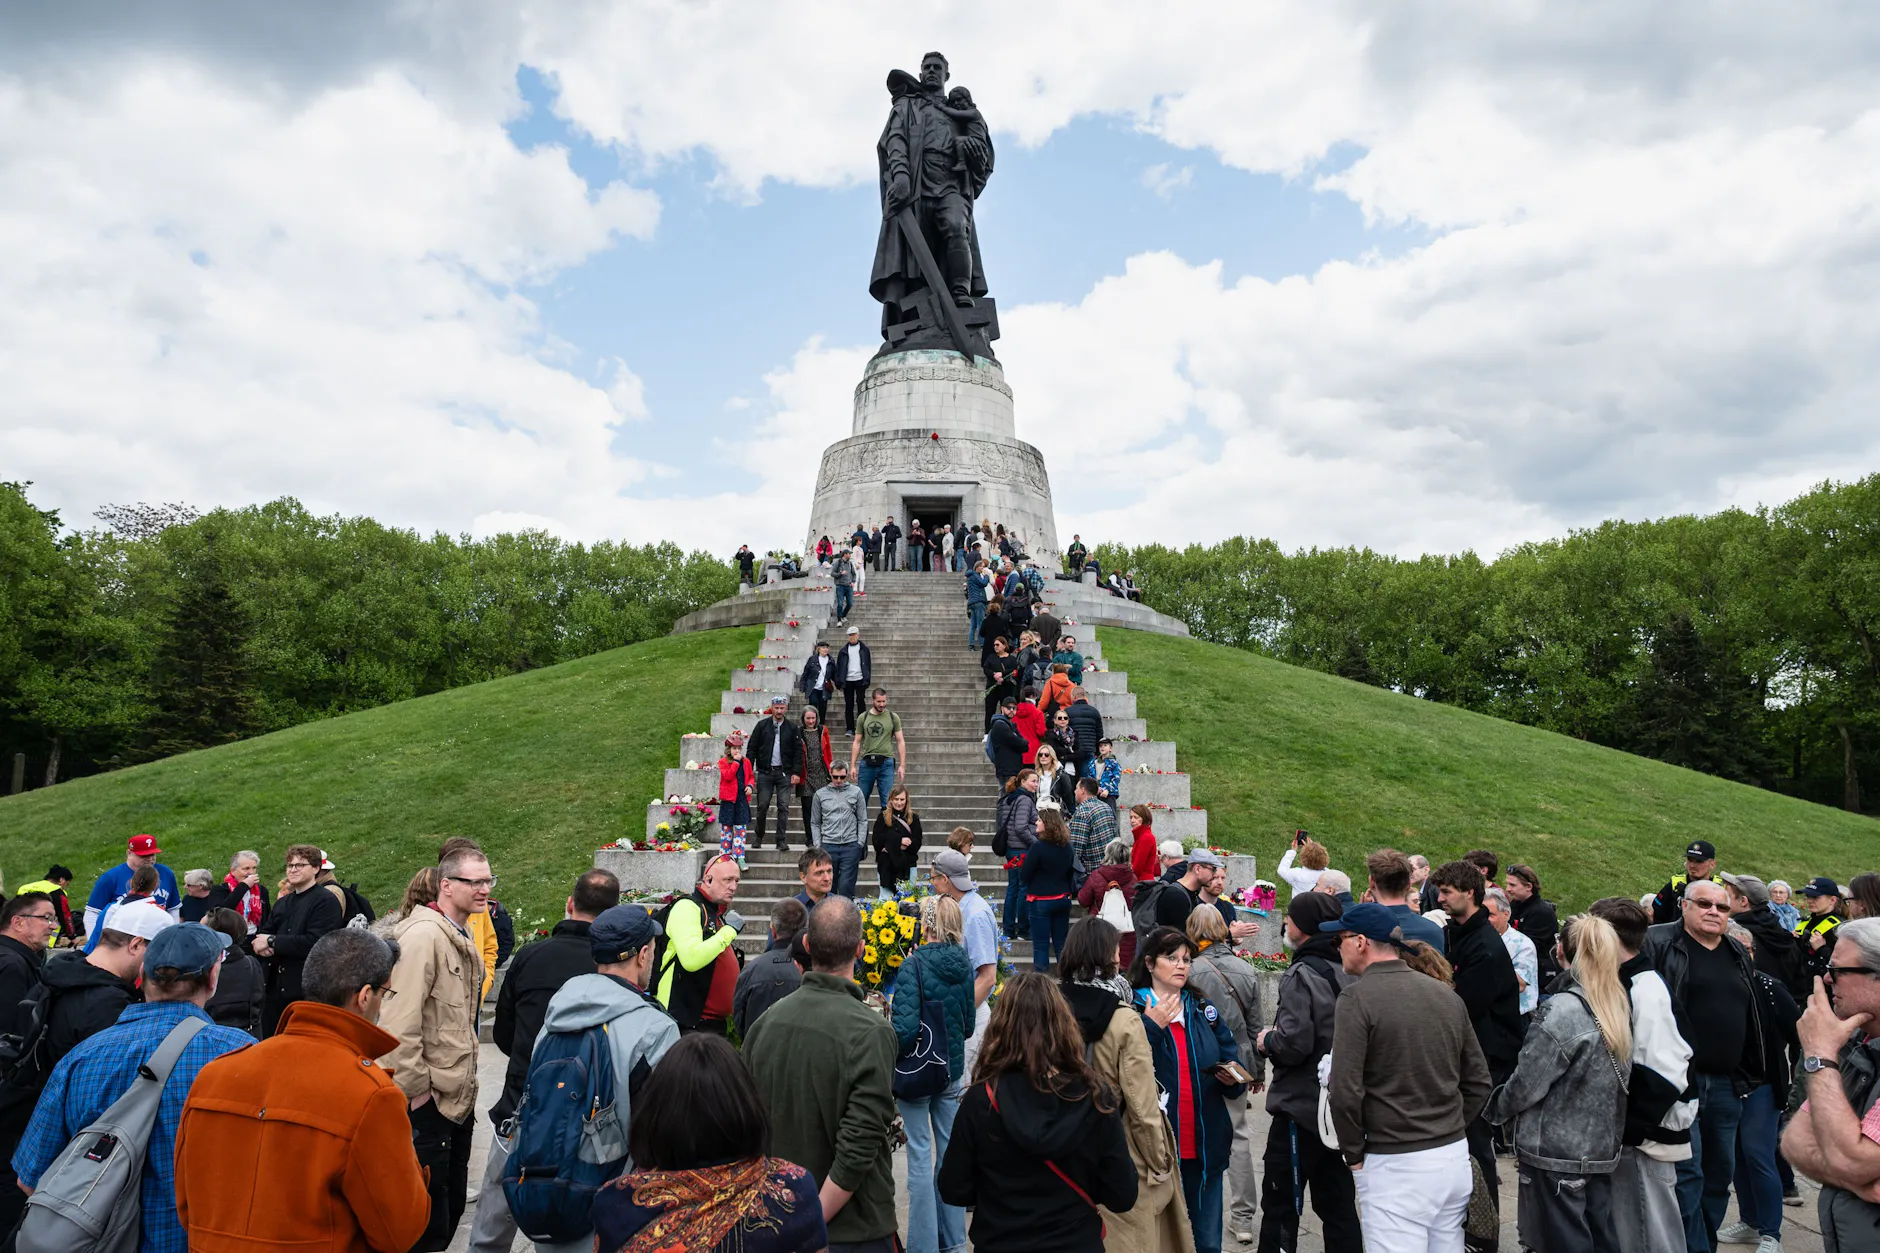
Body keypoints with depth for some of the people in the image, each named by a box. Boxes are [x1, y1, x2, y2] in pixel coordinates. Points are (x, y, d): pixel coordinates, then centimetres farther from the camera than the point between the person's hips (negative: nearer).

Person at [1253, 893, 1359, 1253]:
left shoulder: (1301, 974, -18)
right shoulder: (1346, 972, 3)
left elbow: (1294, 1043, -27)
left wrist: (1266, 1041, -6)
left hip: (1300, 1106, -7)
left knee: (1280, 1204, 4)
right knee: (1337, 1202, 15)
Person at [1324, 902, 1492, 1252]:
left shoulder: (1357, 997, -13)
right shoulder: (1448, 995, 7)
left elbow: (1345, 1091, -18)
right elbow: (1478, 1081, 13)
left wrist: (1354, 1153, -5)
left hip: (1394, 1166, -7)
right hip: (1455, 1157, 7)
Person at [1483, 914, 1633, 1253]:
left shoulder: (1563, 1011, -21)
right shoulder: (1620, 1006, 0)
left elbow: (1526, 1083, -17)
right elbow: (1619, 1080, 7)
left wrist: (1497, 1109, 1)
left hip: (1556, 1152, -7)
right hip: (1602, 1148, 7)